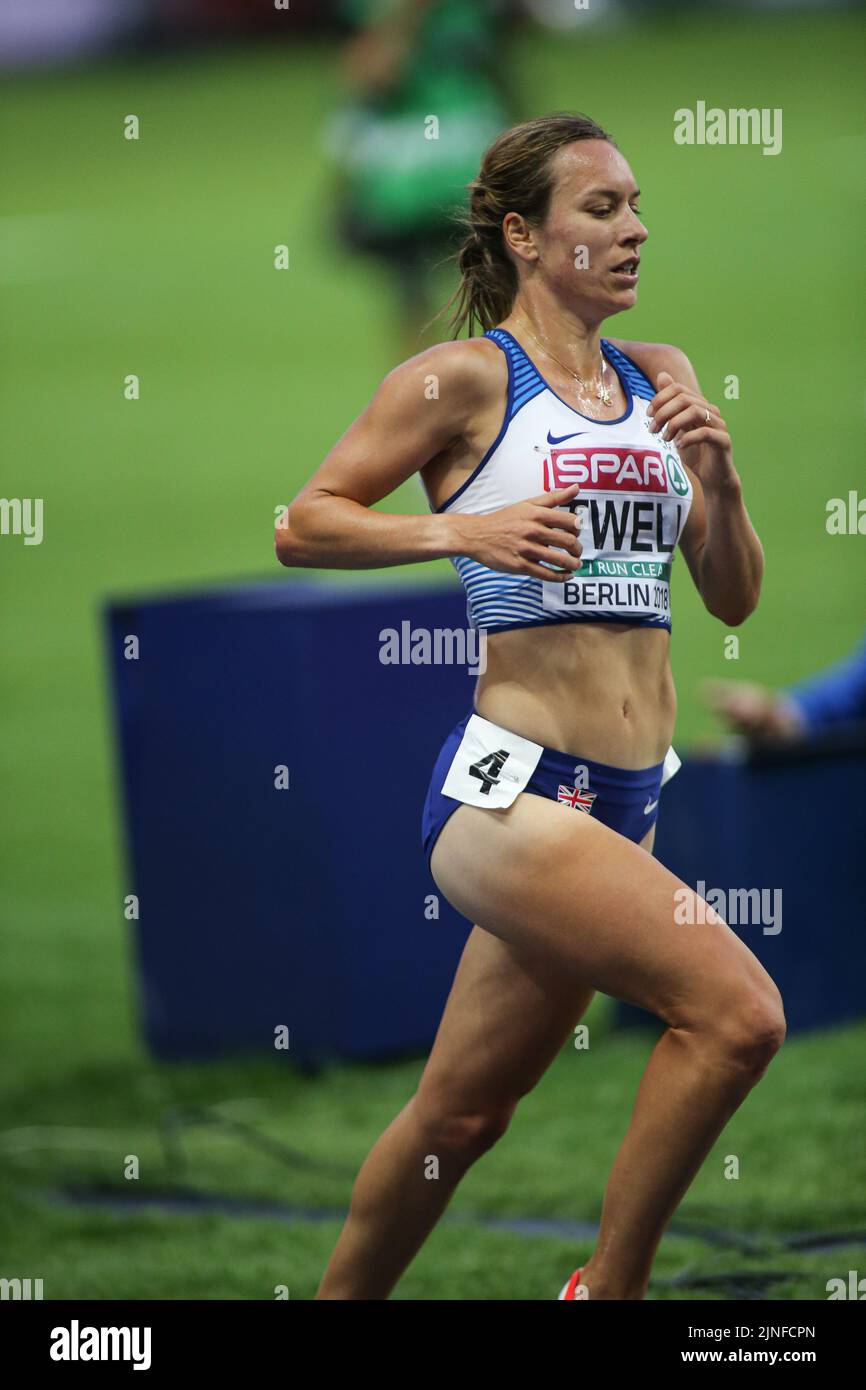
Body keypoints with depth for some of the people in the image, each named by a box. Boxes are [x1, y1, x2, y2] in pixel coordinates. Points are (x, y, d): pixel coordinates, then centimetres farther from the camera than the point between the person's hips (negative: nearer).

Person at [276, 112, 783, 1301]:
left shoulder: (664, 379, 14)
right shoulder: (467, 378, -4)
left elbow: (735, 600, 16)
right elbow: (302, 526, -3)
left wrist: (718, 479, -2)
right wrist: (460, 529, -16)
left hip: (622, 804, 7)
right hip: (509, 789, -7)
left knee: (462, 1113, 13)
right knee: (736, 1010, -22)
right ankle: (608, 1290, -9)